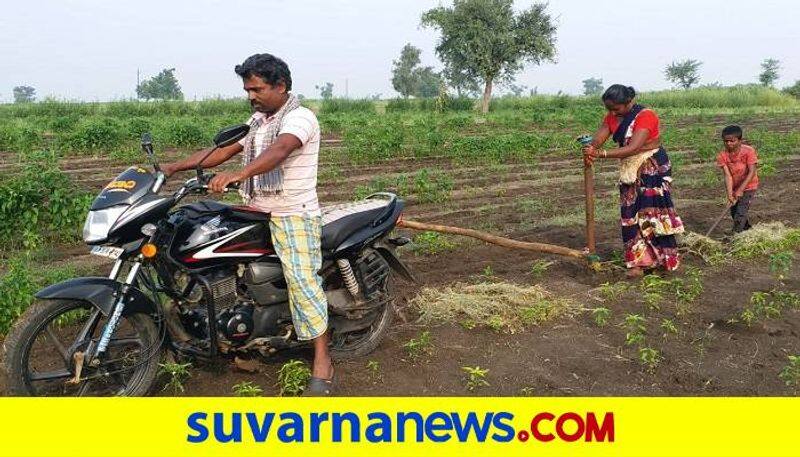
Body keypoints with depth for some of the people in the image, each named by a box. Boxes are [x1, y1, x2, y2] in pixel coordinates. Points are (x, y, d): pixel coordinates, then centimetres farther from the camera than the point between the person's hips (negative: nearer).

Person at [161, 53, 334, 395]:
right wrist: (175, 167, 8)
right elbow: (223, 151, 17)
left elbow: (278, 151, -30)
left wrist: (238, 175, -46)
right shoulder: (257, 121, 18)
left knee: (302, 280, -13)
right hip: (256, 213, 9)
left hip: (294, 216, -9)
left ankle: (322, 362, -8)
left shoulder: (300, 117, -10)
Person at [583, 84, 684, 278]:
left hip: (653, 168, -7)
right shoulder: (611, 118, 3)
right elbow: (597, 140, -7)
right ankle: (639, 262, 7)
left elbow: (633, 148, -29)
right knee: (630, 214, 3)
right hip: (629, 171, 7)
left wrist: (602, 153, -37)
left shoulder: (645, 115, -19)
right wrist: (590, 149, -31)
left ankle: (665, 259, 6)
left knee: (653, 212, -5)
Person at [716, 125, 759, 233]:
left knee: (740, 213, -15)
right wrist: (730, 194, -28)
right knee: (734, 213, 15)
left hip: (748, 186, -4)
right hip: (733, 187, 5)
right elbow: (728, 175, -18)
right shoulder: (722, 155, -14)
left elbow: (752, 172, -25)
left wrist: (740, 190, -30)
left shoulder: (748, 151, -22)